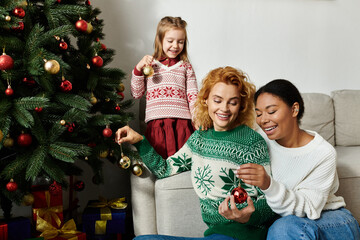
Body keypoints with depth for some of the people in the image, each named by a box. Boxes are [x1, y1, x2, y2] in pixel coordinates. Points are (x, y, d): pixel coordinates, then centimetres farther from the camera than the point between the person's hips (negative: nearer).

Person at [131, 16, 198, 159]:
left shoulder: (185, 67, 15)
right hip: (156, 122, 0)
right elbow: (136, 94, 13)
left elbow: (193, 97, 12)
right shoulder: (149, 65, 13)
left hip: (182, 121, 1)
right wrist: (138, 69, 3)